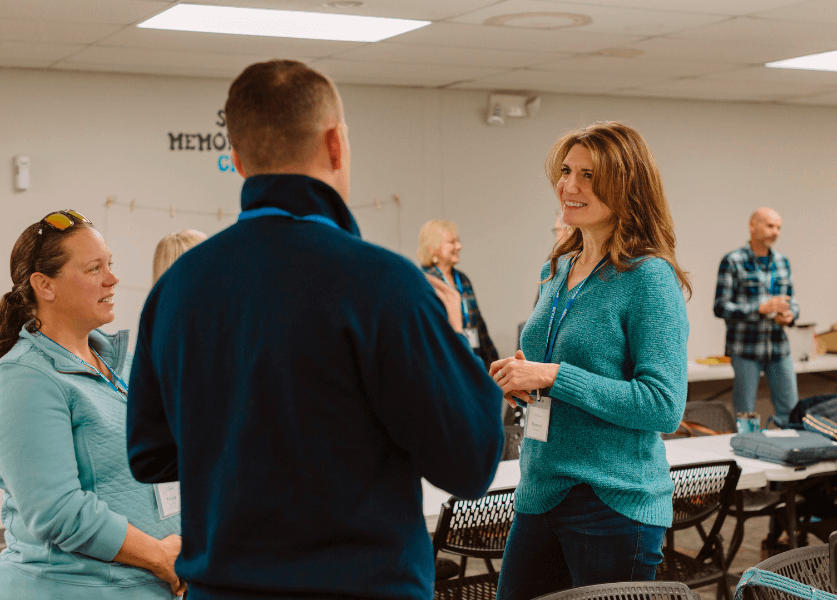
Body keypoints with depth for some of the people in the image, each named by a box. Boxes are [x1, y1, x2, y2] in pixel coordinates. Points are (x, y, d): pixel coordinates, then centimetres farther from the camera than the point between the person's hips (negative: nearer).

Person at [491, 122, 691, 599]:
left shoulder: (650, 278, -13)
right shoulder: (558, 271, 11)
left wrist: (553, 376, -21)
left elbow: (664, 406, -19)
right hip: (539, 493, 7)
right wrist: (521, 381, 0)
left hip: (615, 504, -7)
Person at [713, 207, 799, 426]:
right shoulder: (732, 262, -6)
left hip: (779, 349, 5)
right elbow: (721, 307, -11)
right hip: (746, 349, -5)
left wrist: (790, 315, -5)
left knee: (790, 412, 6)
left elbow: (791, 300, 19)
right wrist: (761, 309, -20)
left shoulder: (782, 262, 12)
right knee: (744, 417, 1)